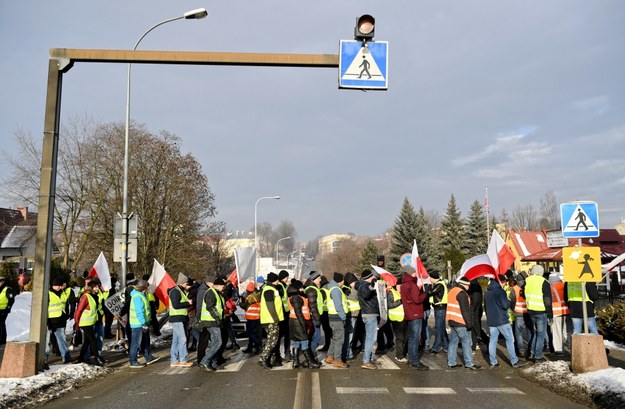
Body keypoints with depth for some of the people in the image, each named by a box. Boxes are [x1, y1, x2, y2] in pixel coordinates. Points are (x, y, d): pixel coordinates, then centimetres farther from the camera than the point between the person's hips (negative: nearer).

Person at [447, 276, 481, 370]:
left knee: (453, 341, 11)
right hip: (460, 323, -9)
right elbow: (465, 310, -19)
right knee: (466, 342, -2)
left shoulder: (452, 291, 15)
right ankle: (469, 363, 2)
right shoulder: (462, 294, -15)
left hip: (452, 321, 9)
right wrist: (469, 323, -17)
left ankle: (451, 362, 14)